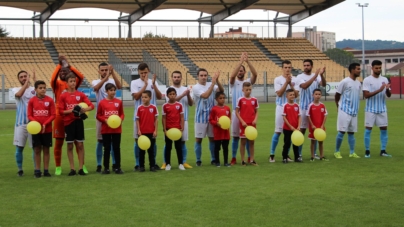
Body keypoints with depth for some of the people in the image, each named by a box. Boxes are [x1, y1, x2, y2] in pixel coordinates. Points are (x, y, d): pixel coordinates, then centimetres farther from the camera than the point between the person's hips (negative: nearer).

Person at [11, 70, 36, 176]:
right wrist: (27, 82, -17)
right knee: (19, 147, 1)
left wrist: (34, 79, -17)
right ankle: (20, 169, 11)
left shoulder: (34, 89, 6)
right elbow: (19, 94, -18)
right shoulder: (15, 89, 5)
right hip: (20, 123, 0)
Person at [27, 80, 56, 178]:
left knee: (46, 150, 6)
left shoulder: (50, 100, -4)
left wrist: (45, 124, -16)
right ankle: (37, 170, 10)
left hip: (47, 129, 0)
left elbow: (53, 115, -4)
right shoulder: (32, 101, -2)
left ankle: (46, 170, 11)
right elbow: (29, 115, 1)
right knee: (37, 150, 5)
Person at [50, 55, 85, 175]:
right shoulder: (57, 84, 3)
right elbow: (52, 79, -20)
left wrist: (68, 65, -15)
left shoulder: (73, 83, 7)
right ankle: (58, 167, 13)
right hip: (60, 116, -1)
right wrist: (59, 65, -19)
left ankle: (82, 165, 11)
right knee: (58, 142, 4)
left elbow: (81, 77, -12)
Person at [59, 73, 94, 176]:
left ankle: (81, 168, 5)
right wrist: (71, 110, -17)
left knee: (80, 145, 1)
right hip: (68, 122, -1)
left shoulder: (81, 94, 3)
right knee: (70, 146, 2)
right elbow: (61, 111, -2)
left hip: (79, 121, 1)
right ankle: (72, 168, 7)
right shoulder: (63, 96, 0)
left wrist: (84, 109, -22)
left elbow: (91, 106, -2)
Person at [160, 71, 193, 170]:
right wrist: (183, 95, -19)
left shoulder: (185, 89, 10)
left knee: (183, 141, 7)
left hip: (183, 119, 3)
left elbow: (191, 104, 5)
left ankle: (184, 162, 13)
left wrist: (188, 95, -13)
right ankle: (165, 162, 5)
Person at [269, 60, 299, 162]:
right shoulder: (278, 79, -1)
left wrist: (290, 84, -13)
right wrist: (286, 82, -15)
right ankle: (272, 154, 3)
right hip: (281, 108, -3)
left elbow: (296, 95, -2)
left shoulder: (295, 80, 5)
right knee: (278, 131, -4)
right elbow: (279, 93, -13)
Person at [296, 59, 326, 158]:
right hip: (304, 107, -3)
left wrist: (321, 75, -29)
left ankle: (314, 153, 15)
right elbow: (304, 86, -24)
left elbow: (324, 84, -12)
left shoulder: (317, 76, 4)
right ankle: (299, 154, 6)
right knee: (302, 129, 0)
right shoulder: (300, 77, -5)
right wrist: (315, 76, -29)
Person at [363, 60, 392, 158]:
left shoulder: (384, 79, 5)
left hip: (382, 109, 4)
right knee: (368, 129, -1)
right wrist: (379, 90, -24)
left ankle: (383, 151, 11)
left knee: (384, 129, 4)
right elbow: (366, 95, -16)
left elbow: (389, 95, 5)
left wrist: (387, 89, -18)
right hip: (371, 109, -4)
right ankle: (367, 151, 6)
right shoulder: (367, 80, -8)